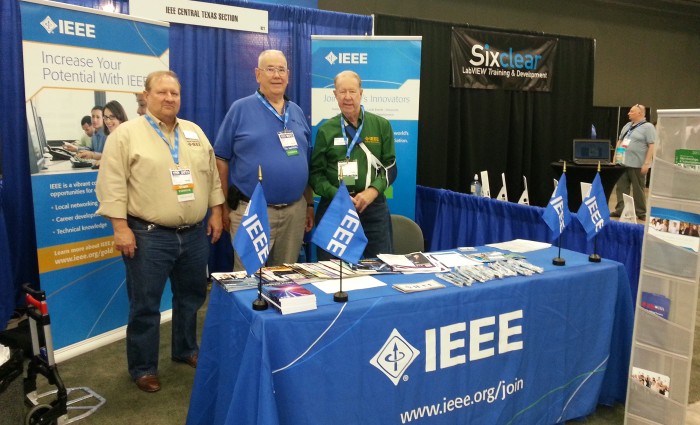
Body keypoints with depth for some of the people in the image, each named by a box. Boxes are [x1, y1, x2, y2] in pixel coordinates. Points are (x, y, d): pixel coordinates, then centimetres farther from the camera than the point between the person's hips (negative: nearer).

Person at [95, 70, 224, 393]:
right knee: (145, 306, 4)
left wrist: (216, 212, 9)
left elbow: (212, 175, 14)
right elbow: (113, 185, -10)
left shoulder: (195, 132, 10)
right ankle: (143, 367, 20)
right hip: (148, 236, -5)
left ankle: (186, 350, 37)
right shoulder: (126, 134, -6)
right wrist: (120, 227, -15)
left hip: (194, 234, 5)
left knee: (191, 298, 17)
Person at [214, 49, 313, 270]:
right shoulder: (240, 108, -2)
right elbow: (221, 159, -2)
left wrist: (310, 205, 13)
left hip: (295, 210, 5)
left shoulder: (297, 112, 12)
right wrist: (225, 206, -4)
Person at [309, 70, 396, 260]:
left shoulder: (381, 125, 7)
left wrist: (373, 191, -11)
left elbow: (389, 165, 6)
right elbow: (316, 173, 3)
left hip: (374, 207, 1)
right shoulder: (326, 130, 5)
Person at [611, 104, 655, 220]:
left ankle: (641, 213, 11)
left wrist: (646, 163, -18)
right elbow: (619, 141, 21)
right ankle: (620, 210, 13)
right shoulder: (627, 126, 16)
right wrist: (615, 156, 13)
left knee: (638, 190, 1)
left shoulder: (648, 127, -6)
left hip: (637, 165, -7)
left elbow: (652, 146, -12)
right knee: (621, 188, 7)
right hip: (622, 163, 7)